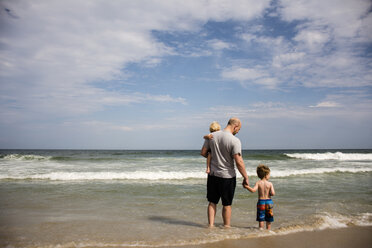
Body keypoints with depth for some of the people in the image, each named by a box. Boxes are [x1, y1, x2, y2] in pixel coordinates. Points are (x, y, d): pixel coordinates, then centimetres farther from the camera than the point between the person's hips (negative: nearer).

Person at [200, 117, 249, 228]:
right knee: (227, 204, 11)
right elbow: (239, 162, -20)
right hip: (227, 176, -4)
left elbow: (203, 153, 4)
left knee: (212, 202, 16)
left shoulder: (212, 136, -1)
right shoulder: (235, 141, -17)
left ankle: (211, 225, 19)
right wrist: (246, 177, -10)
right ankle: (226, 227, 22)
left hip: (213, 174, 4)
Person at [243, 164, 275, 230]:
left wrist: (246, 186, -12)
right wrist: (269, 194, 7)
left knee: (261, 219, 8)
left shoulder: (258, 183, -7)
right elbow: (273, 193, -14)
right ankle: (268, 230, 21)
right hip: (269, 201, 0)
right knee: (268, 219, 15)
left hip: (261, 201, 0)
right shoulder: (270, 184, -6)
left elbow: (253, 190, -21)